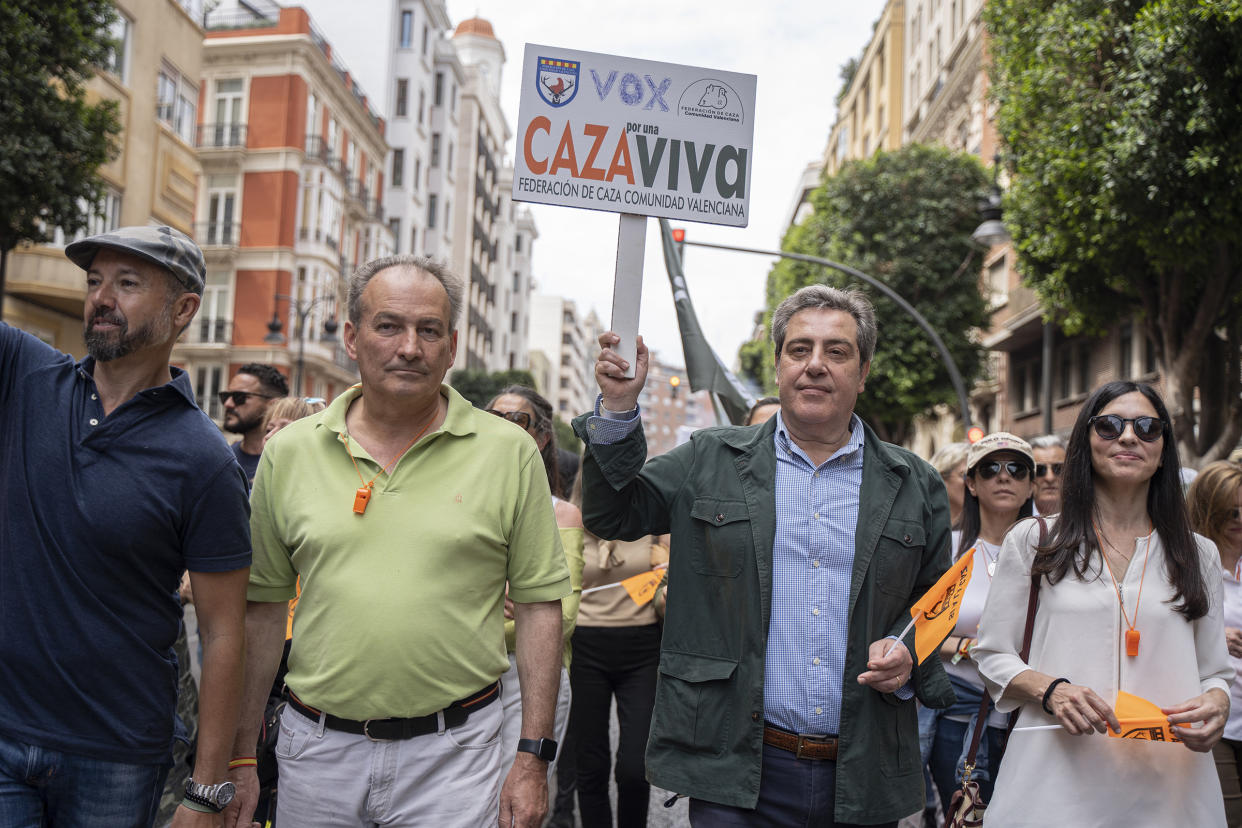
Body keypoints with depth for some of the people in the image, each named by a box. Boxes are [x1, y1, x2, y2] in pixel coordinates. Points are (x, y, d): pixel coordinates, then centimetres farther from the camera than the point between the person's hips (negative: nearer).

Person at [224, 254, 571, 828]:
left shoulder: (508, 452, -4)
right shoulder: (289, 451, 2)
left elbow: (538, 606, -3)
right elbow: (264, 608, 6)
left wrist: (533, 756, -6)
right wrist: (241, 757, 7)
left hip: (452, 757, -2)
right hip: (315, 749, 2)